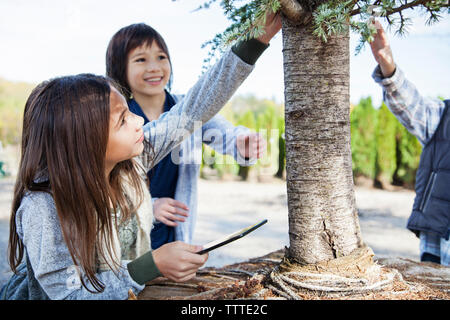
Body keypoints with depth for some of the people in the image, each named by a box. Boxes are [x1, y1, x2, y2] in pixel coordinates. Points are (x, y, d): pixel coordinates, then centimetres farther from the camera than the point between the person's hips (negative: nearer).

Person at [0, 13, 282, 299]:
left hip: (130, 290, 3)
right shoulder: (43, 208, -29)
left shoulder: (131, 161, -14)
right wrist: (153, 265, -33)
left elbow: (193, 110, -11)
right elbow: (69, 293, -26)